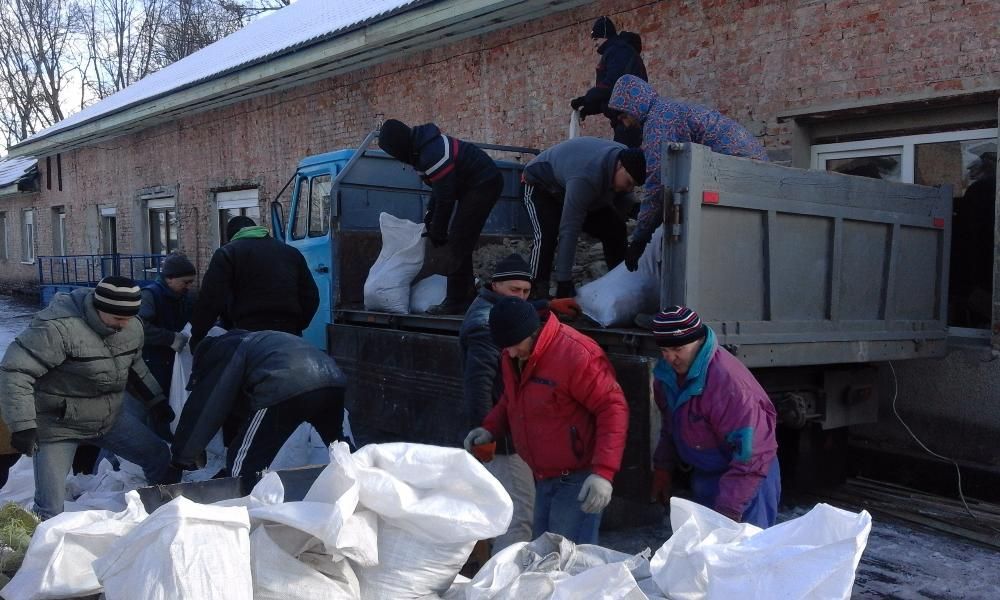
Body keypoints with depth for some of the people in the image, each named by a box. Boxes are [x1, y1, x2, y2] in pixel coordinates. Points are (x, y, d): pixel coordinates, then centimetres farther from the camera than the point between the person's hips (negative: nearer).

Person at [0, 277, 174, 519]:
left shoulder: (132, 327, -6)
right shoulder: (59, 327, -30)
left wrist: (156, 400, 13)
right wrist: (23, 425, -31)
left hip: (110, 417, 6)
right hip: (59, 425, -6)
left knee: (158, 456, 9)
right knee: (50, 509, -4)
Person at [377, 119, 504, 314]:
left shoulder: (433, 155, -27)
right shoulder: (424, 146, 4)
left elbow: (445, 197, -21)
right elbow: (440, 188, 14)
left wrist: (437, 232, -10)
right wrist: (429, 215, 10)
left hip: (484, 185, -10)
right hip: (479, 183, 10)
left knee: (459, 245, -11)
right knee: (459, 242, 12)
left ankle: (456, 302, -8)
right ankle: (466, 296, 20)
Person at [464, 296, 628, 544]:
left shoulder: (577, 354, -23)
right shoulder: (511, 356, 3)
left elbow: (613, 408, -22)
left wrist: (603, 472, -28)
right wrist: (490, 428, 2)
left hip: (577, 480, -8)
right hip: (542, 477, 8)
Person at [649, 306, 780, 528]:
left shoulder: (727, 380, -30)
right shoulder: (666, 372, -4)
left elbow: (753, 453, -29)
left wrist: (729, 509, -29)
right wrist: (662, 469, 10)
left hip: (744, 481, -8)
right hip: (704, 476, 8)